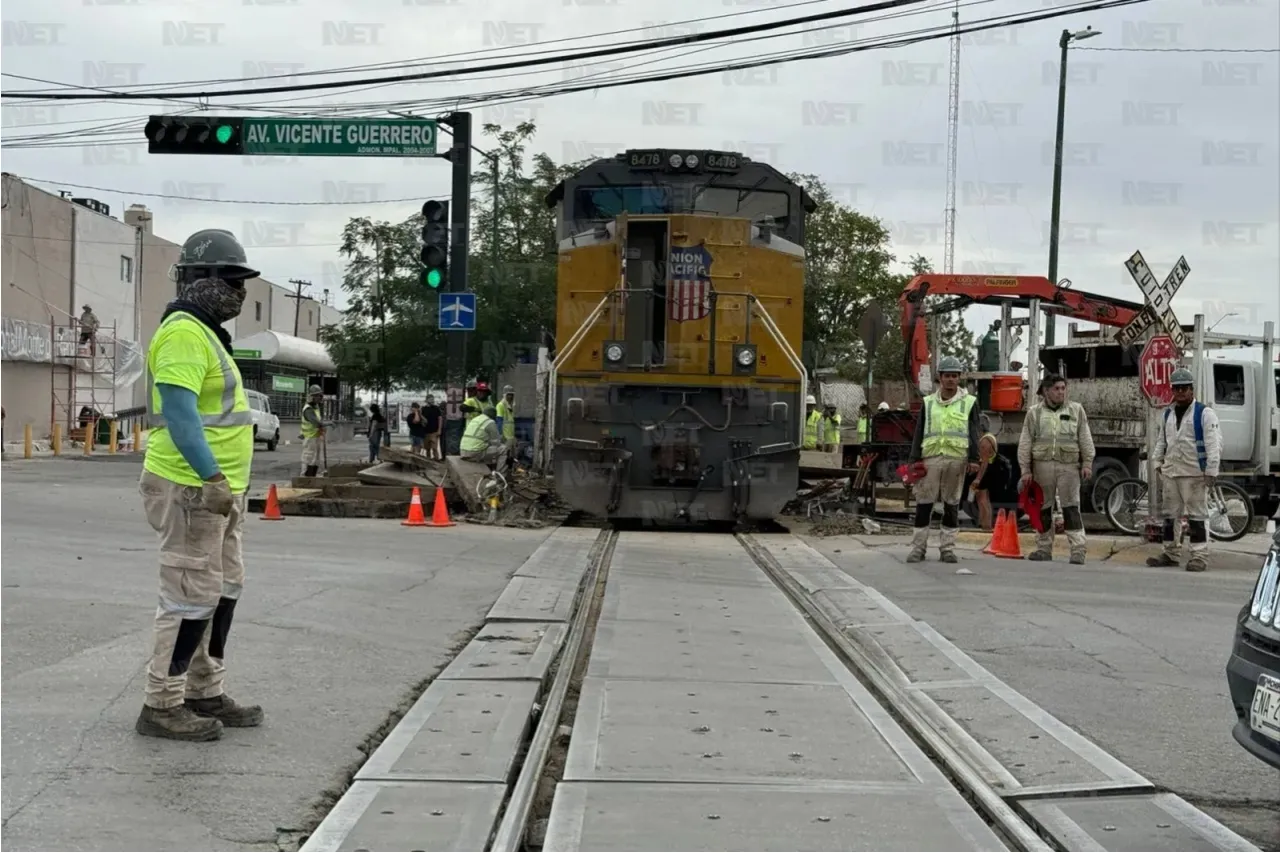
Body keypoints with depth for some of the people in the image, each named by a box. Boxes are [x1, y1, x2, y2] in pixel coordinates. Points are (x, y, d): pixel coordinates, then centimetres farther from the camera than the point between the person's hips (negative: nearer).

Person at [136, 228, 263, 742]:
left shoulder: (204, 332, 18)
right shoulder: (184, 334, -15)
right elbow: (179, 412, -25)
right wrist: (212, 478, -29)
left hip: (215, 489, 11)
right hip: (191, 490, -11)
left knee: (223, 591, 15)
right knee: (191, 598, -7)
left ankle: (205, 694, 24)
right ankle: (161, 706, 1)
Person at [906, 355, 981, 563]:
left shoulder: (968, 402, 8)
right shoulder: (928, 403, 12)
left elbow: (973, 433, 2)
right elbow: (919, 433, 11)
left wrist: (973, 458, -9)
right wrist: (914, 460, 2)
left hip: (956, 459, -1)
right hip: (930, 458, 1)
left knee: (952, 506, 4)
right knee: (923, 504, -1)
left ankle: (947, 548, 10)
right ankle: (918, 547, 5)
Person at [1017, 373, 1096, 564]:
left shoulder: (1076, 410, 10)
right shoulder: (1034, 412, 8)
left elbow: (1085, 439, 9)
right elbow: (1025, 443, 6)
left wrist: (1087, 463, 0)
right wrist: (1025, 470, 0)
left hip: (1069, 465, -1)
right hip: (1042, 465, 1)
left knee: (1071, 507, -6)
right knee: (1043, 508, 8)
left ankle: (1078, 550, -7)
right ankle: (1044, 548, 17)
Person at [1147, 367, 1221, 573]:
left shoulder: (1204, 413, -4)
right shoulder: (1167, 414, 17)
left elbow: (1214, 443, -10)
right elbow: (1161, 441, 25)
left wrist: (1211, 471, -16)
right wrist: (1156, 463, 15)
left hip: (1194, 473, -7)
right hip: (1170, 472, 7)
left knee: (1197, 515, -5)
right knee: (1170, 515, 12)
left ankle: (1200, 556, -3)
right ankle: (1170, 554, 21)